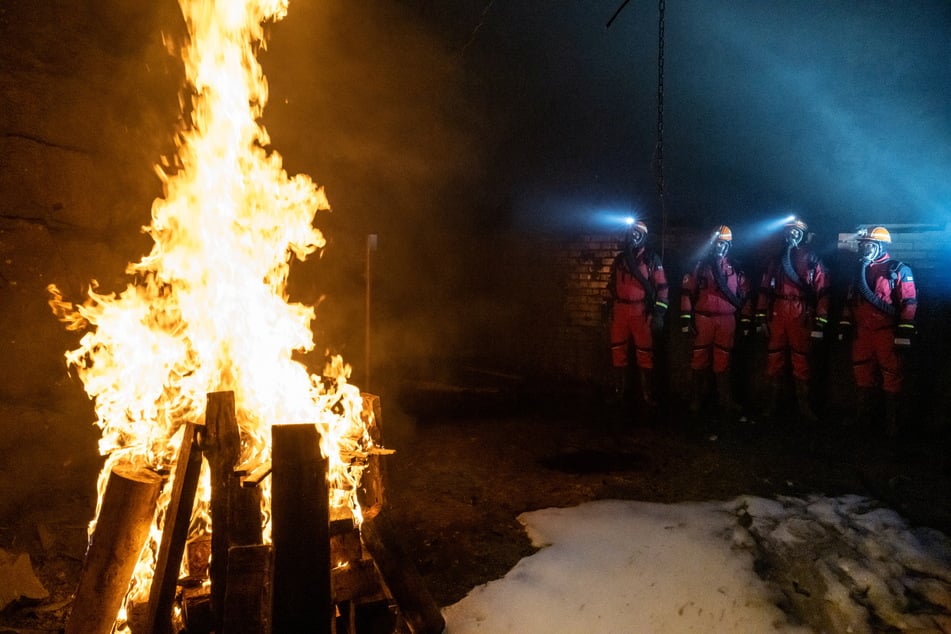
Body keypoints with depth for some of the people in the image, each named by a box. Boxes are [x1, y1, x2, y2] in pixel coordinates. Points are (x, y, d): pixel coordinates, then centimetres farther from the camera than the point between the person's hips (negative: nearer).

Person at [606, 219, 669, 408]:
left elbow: (662, 288, -4)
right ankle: (618, 390, 20)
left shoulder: (652, 260, -2)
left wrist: (659, 314, -10)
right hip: (620, 311, 4)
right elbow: (611, 284, 20)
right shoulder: (619, 259, 11)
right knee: (617, 350, 8)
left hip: (642, 312, -4)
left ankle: (647, 392, 7)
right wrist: (608, 306, 17)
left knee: (645, 353, -1)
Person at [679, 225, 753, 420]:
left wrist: (746, 320, 8)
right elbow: (687, 291, 0)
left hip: (726, 320, 1)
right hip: (703, 319, -1)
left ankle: (726, 402, 10)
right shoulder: (699, 266, 4)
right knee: (699, 360, 4)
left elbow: (745, 294, 12)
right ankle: (696, 401, 13)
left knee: (723, 362, 4)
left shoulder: (735, 268, 10)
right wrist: (685, 318, -6)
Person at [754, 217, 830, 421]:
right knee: (774, 360, 6)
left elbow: (822, 293, -1)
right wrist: (761, 317, 5)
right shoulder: (775, 261, 13)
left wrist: (820, 322, -8)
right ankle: (772, 404, 16)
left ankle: (804, 405, 10)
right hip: (776, 315, 3)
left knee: (801, 361, 1)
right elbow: (764, 290, 12)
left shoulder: (813, 261, 4)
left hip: (801, 317, -3)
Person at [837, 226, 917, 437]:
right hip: (862, 332, 6)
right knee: (862, 375, 13)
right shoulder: (859, 270, 15)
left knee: (892, 376, -2)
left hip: (886, 332, -6)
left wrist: (905, 332, -16)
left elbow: (909, 302, -10)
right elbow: (849, 300, 19)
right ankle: (864, 415, 25)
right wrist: (845, 324, 13)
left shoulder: (898, 270, -3)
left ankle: (891, 420, 7)